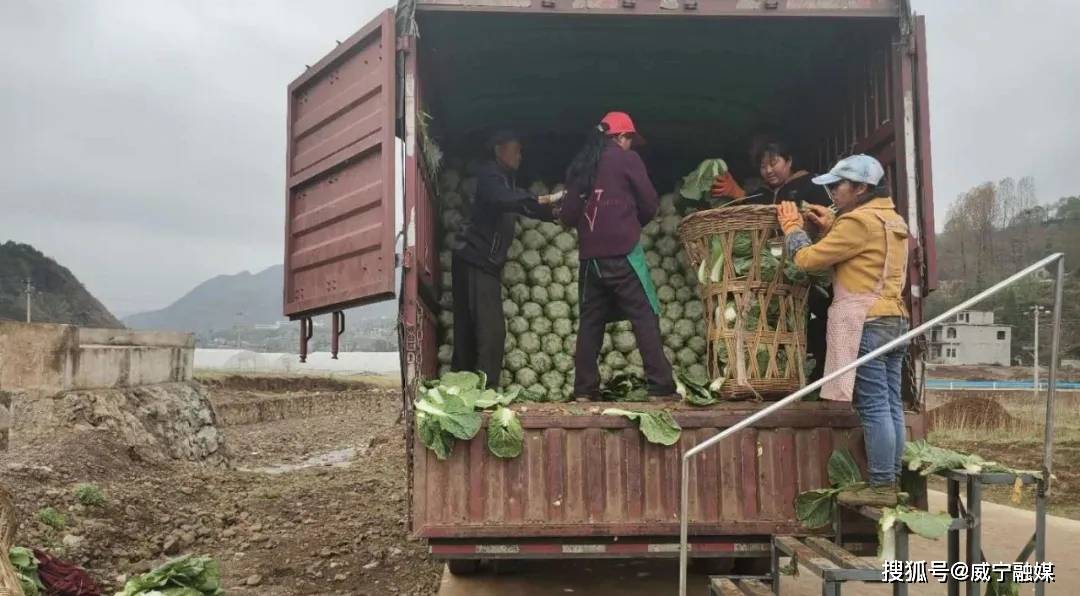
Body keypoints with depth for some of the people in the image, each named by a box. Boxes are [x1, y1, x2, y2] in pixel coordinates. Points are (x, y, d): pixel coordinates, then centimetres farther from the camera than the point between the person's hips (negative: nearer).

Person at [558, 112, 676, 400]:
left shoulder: (579, 166, 13)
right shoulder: (627, 159, 1)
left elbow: (567, 215, 10)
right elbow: (650, 205, 2)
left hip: (590, 255, 5)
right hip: (623, 253, -5)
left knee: (590, 321, 9)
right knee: (645, 319, -3)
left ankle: (584, 389, 6)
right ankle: (662, 387, -6)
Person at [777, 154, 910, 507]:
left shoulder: (858, 220, -10)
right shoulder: (894, 220, 19)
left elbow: (807, 260, -9)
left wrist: (792, 225, 7)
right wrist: (830, 227, 21)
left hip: (866, 323, -9)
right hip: (894, 320, 9)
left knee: (874, 407, -7)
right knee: (891, 405, 9)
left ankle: (881, 487, -3)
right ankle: (891, 482, 14)